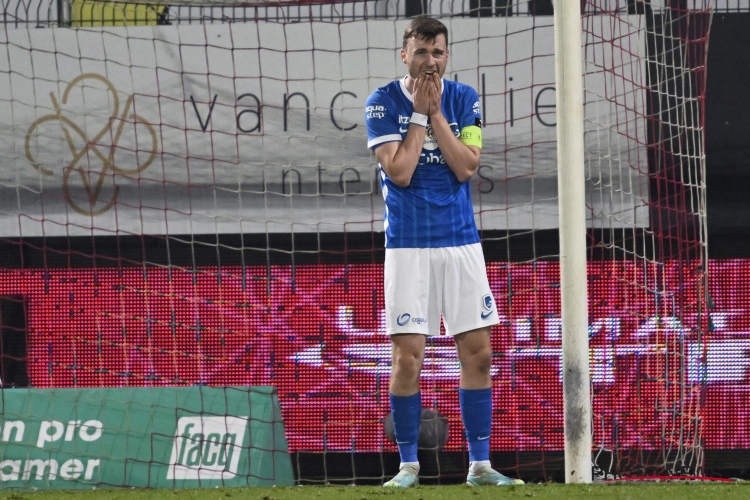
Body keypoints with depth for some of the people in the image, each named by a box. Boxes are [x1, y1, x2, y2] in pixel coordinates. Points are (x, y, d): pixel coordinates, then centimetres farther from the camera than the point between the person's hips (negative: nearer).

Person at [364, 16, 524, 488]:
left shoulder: (464, 99, 5)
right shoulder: (383, 102, -3)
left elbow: (467, 167, -6)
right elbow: (399, 172, -14)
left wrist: (436, 112, -10)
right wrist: (419, 112, -11)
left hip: (461, 241, 3)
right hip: (409, 244, -3)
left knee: (478, 353, 1)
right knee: (408, 357, -6)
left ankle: (480, 464, 7)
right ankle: (408, 465, 4)